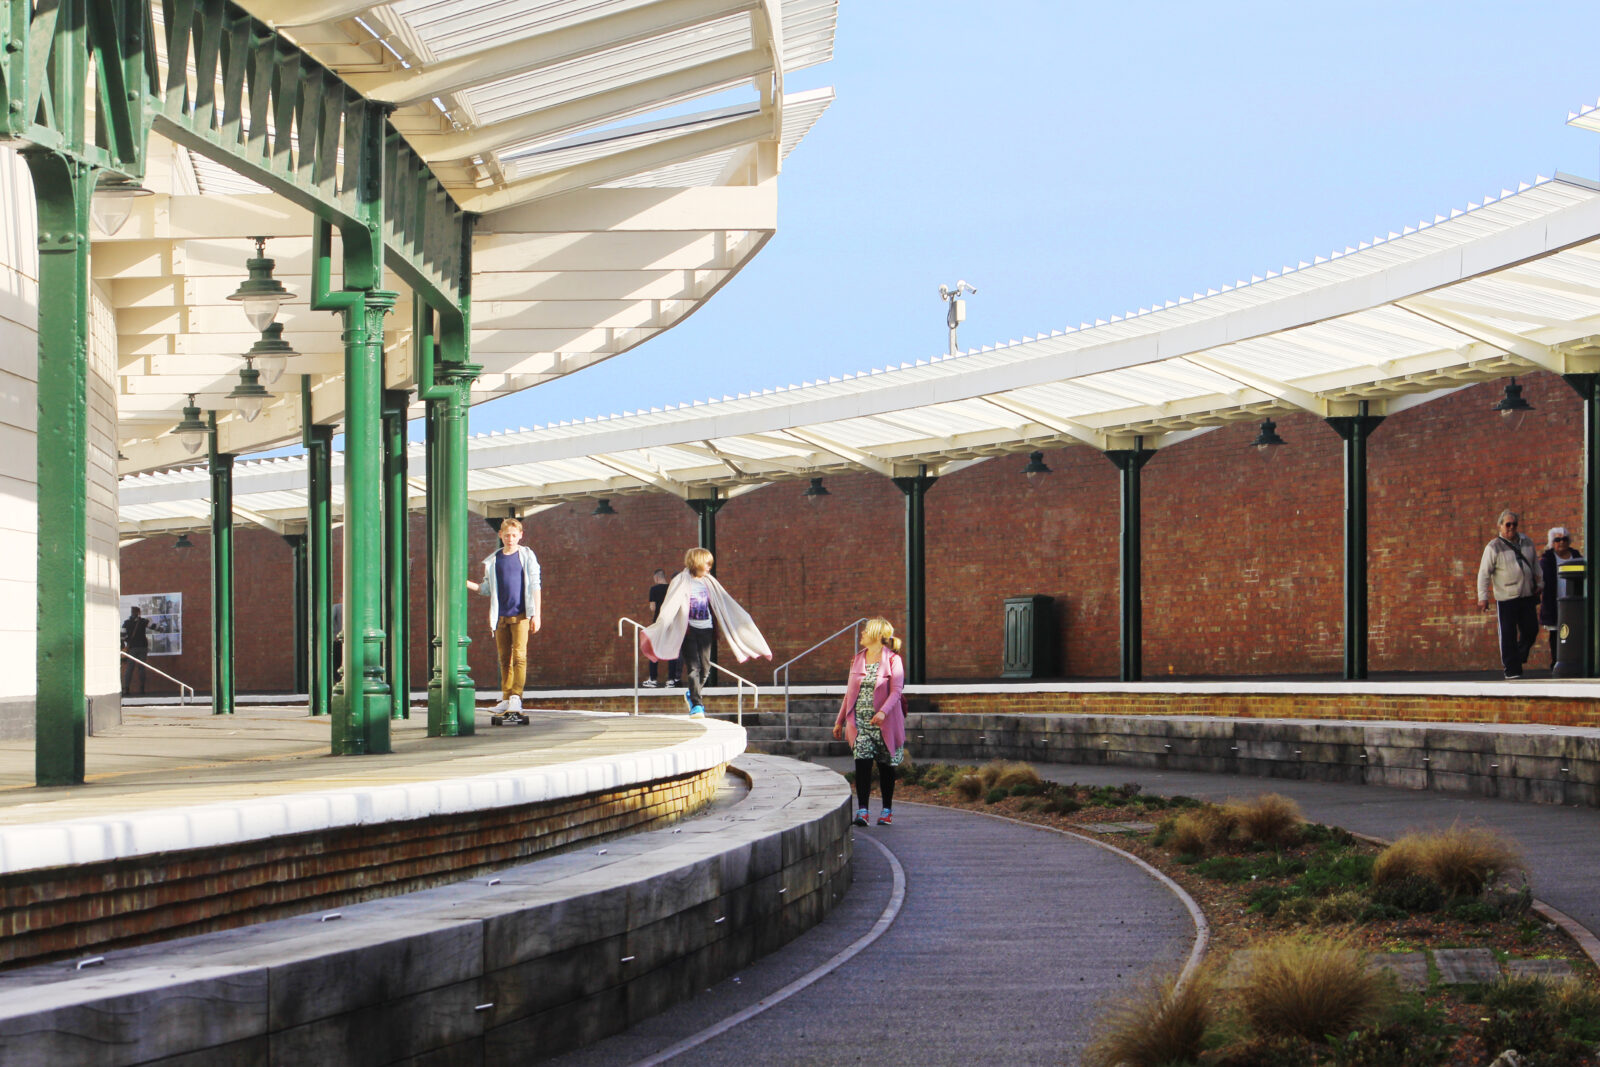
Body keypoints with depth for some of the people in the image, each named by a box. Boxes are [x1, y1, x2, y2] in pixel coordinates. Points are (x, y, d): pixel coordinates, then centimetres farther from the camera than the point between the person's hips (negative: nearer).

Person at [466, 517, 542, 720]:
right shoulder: (493, 560, 11)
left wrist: (536, 614, -4)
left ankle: (516, 698, -17)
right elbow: (486, 589, 17)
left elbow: (535, 587, 1)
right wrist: (466, 583, 1)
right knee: (504, 658, 7)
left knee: (519, 656, -12)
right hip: (501, 616, 4)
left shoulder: (527, 556, 2)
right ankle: (506, 699, 12)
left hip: (521, 614, -4)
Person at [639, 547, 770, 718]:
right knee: (693, 666, -11)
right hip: (688, 630, -5)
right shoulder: (681, 582, -3)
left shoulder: (709, 582, 12)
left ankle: (693, 694, 30)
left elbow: (726, 603, 19)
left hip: (706, 630, 5)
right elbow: (669, 607, -12)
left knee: (705, 667, 5)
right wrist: (659, 626, -26)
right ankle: (696, 704, -12)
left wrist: (743, 619, 20)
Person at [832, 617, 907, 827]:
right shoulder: (858, 660, 14)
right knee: (862, 762, -11)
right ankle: (862, 810, -15)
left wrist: (883, 712, -28)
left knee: (886, 766, 6)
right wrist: (840, 721, 19)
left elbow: (896, 691, -12)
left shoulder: (893, 660, -2)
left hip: (884, 723, -3)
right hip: (860, 721, 3)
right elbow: (850, 692, 19)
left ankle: (887, 810, 19)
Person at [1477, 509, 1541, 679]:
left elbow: (1535, 564, 23)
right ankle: (1511, 668, 4)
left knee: (1531, 630, 7)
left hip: (1527, 595, 5)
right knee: (1508, 634, -3)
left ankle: (1519, 658, 28)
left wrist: (1539, 583, 18)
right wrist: (1483, 597, -11)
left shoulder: (1527, 542, 10)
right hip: (1506, 597, -5)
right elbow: (1484, 573, -7)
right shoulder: (1494, 547, -6)